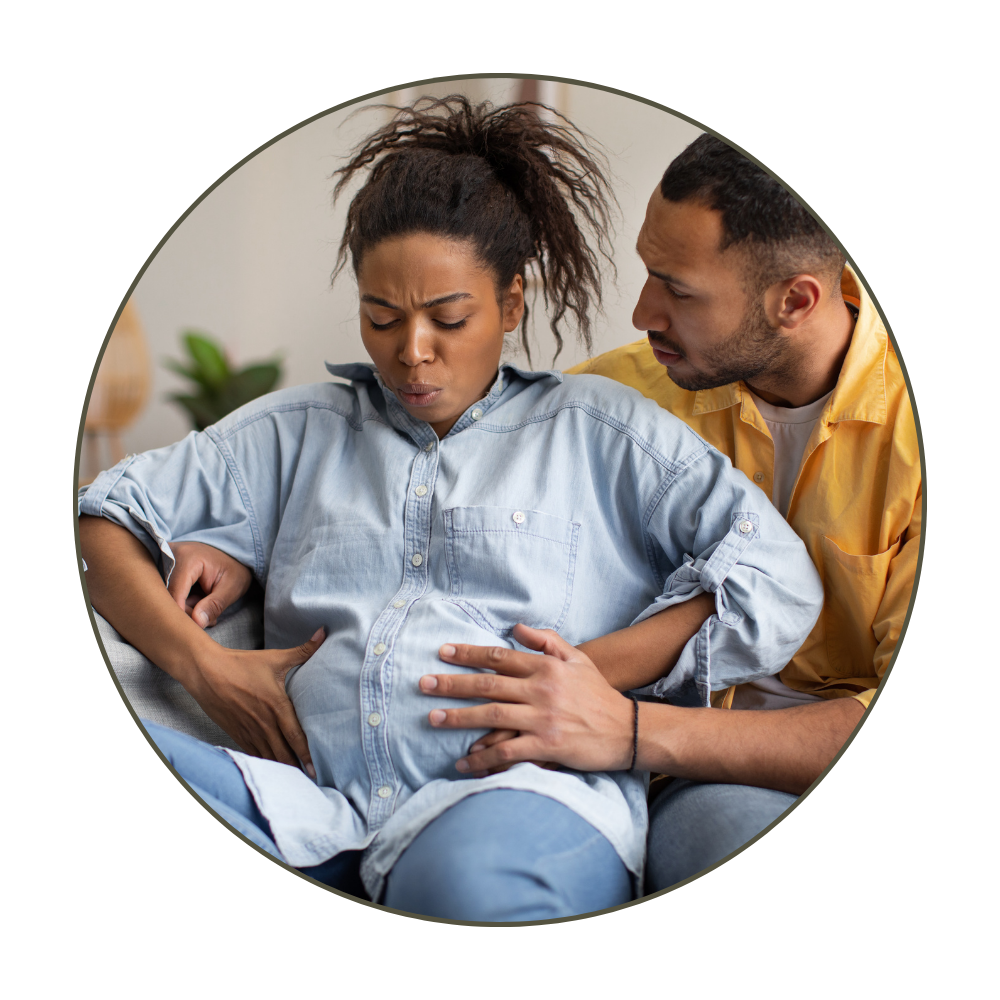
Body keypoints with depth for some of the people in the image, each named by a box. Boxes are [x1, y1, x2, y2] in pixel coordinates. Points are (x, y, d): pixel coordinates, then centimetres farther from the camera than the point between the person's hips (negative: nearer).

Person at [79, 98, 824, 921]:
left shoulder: (596, 429, 20)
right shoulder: (299, 430, 28)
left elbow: (780, 580, 9)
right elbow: (105, 515, 23)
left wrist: (598, 667, -4)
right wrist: (206, 667, 5)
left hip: (518, 791, -3)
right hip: (312, 805, 4)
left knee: (474, 873, -42)